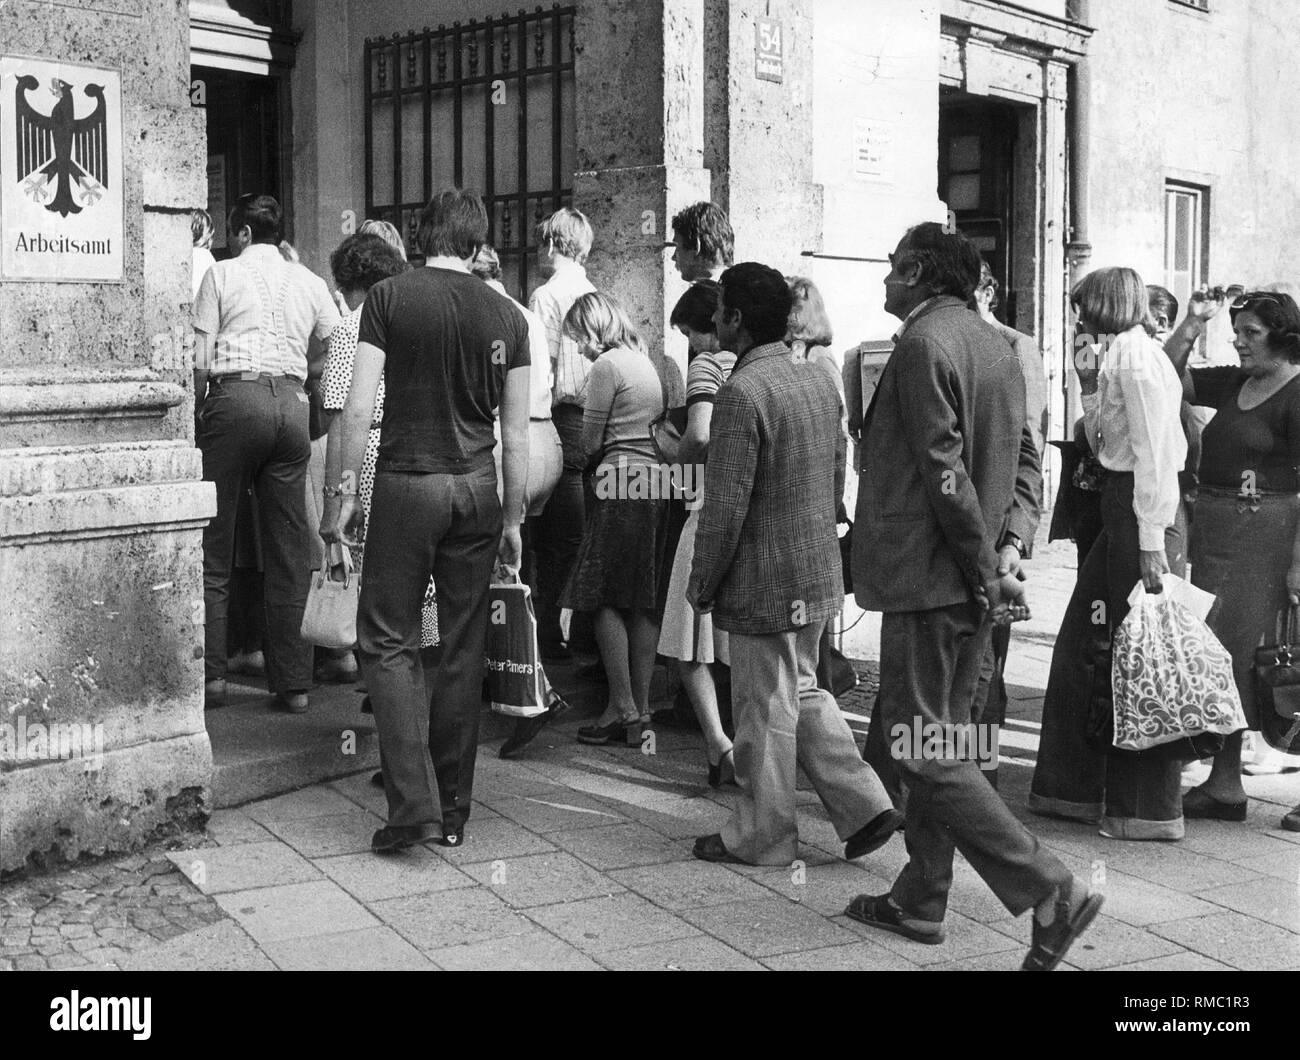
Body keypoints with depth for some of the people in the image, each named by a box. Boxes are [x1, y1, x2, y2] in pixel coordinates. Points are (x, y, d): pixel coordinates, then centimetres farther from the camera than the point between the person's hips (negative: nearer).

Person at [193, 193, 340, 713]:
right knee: (290, 552, 5)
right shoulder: (310, 282, 16)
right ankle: (294, 684, 6)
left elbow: (201, 361, -1)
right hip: (292, 402, 3)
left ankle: (211, 673, 0)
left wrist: (195, 412, 7)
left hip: (236, 397, -3)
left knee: (213, 545, 4)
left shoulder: (222, 275, 6)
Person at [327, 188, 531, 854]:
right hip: (477, 490, 3)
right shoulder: (507, 316, 5)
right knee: (463, 648, 9)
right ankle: (453, 812, 17)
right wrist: (512, 519, 13)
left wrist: (348, 491, 2)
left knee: (388, 641, 4)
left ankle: (412, 801, -7)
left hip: (407, 482, -3)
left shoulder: (389, 298, -2)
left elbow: (358, 408, -7)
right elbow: (516, 434, 5)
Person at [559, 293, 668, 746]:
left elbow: (591, 442, -6)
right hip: (657, 484, 8)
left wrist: (587, 455, 16)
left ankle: (622, 709, -2)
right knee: (643, 603, 9)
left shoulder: (607, 365, -8)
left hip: (621, 485, -8)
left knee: (605, 599, -2)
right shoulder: (645, 361, 17)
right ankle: (641, 711, 13)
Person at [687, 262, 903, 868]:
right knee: (802, 692, 21)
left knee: (766, 714, 5)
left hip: (763, 584, -8)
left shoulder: (742, 392, -20)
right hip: (818, 574, 8)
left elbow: (725, 505, -21)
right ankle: (864, 807, 18)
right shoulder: (819, 383, 7)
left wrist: (701, 585, -10)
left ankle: (763, 837, 19)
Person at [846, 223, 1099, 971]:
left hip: (928, 576, -9)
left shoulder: (924, 344, -15)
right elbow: (1025, 459, 13)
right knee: (942, 741, 16)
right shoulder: (996, 346, 14)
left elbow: (946, 473, -20)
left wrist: (986, 570, -15)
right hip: (971, 581, 9)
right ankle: (920, 902, 25)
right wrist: (1006, 548, 2)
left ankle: (1052, 893, -8)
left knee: (926, 753, -4)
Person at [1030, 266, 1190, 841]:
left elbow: (1156, 453, -20)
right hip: (1119, 506, 10)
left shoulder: (1136, 356, -12)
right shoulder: (1119, 356, 18)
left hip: (1143, 510, -10)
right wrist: (1088, 383, 14)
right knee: (1084, 642, 13)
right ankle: (1082, 787, 23)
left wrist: (1152, 541, -22)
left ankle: (1149, 811, 6)